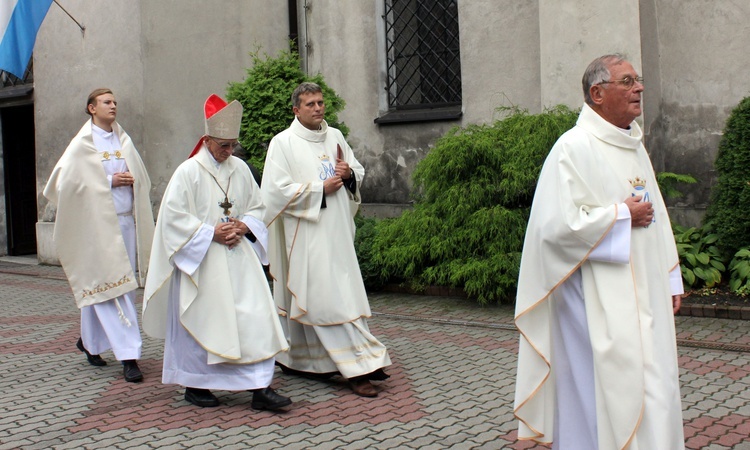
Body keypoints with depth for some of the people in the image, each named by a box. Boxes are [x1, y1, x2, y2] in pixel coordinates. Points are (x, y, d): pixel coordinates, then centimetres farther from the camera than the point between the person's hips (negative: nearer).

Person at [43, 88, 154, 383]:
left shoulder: (124, 141, 13)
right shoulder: (82, 145, -3)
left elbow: (141, 178, 22)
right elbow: (66, 182, -10)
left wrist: (131, 181, -2)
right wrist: (109, 181, -12)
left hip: (127, 222, 6)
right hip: (98, 224, -6)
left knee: (126, 287, 9)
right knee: (109, 288, -6)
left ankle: (90, 341, 28)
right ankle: (128, 355, -5)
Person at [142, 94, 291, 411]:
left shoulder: (240, 169, 7)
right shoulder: (188, 171, -7)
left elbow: (257, 207, 14)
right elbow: (173, 215, -11)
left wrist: (243, 226, -6)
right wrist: (211, 233, -15)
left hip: (239, 257, 4)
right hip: (201, 260, -4)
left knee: (254, 317, -5)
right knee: (199, 321, 4)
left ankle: (260, 386, -3)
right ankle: (195, 385, 20)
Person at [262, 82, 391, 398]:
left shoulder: (334, 136, 13)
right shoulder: (283, 143, -4)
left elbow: (359, 172, 21)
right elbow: (277, 190, -11)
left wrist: (349, 173, -3)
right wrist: (321, 188, -12)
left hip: (337, 232, 7)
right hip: (306, 235, -6)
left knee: (345, 291, 5)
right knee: (327, 297, -10)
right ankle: (357, 365, -9)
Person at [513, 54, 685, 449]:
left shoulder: (635, 147, 13)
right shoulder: (574, 148, -13)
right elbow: (556, 224, -21)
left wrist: (670, 279, 16)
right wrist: (621, 216, -13)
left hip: (643, 294, 8)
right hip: (598, 302, -8)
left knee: (652, 386, 12)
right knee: (604, 390, -4)